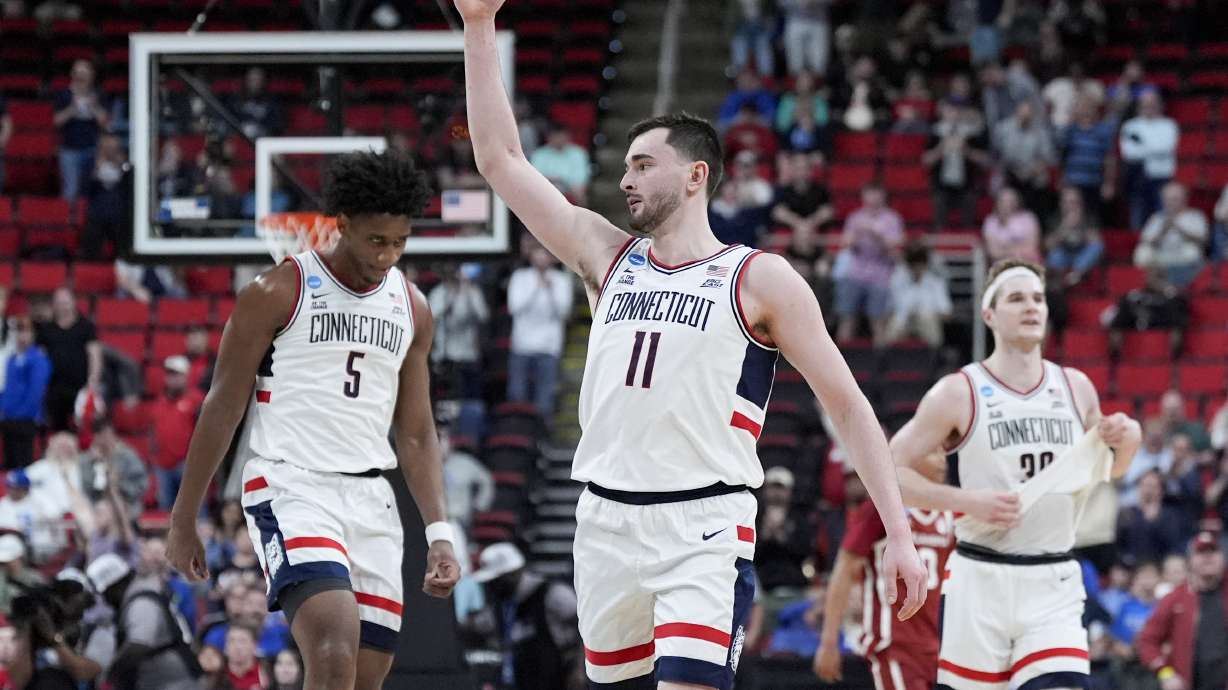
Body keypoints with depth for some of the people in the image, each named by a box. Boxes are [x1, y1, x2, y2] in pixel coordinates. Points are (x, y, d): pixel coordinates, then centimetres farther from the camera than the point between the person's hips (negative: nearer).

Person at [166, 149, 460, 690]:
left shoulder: (412, 310, 12)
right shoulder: (276, 294, -4)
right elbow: (222, 410, -1)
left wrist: (439, 533, 6)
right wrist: (184, 522, -1)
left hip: (371, 501, 6)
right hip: (290, 488, -6)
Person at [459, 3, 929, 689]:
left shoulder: (760, 279, 1)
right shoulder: (607, 256, 13)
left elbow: (849, 406, 0)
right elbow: (500, 157, 13)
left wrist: (900, 535, -7)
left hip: (705, 529, -5)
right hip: (606, 522, 5)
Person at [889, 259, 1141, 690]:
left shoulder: (1076, 388, 9)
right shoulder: (959, 393, -5)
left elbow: (1109, 469, 24)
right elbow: (889, 471, -5)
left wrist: (1126, 440, 1)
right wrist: (966, 500, -18)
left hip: (1055, 588, 3)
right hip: (980, 579, -3)